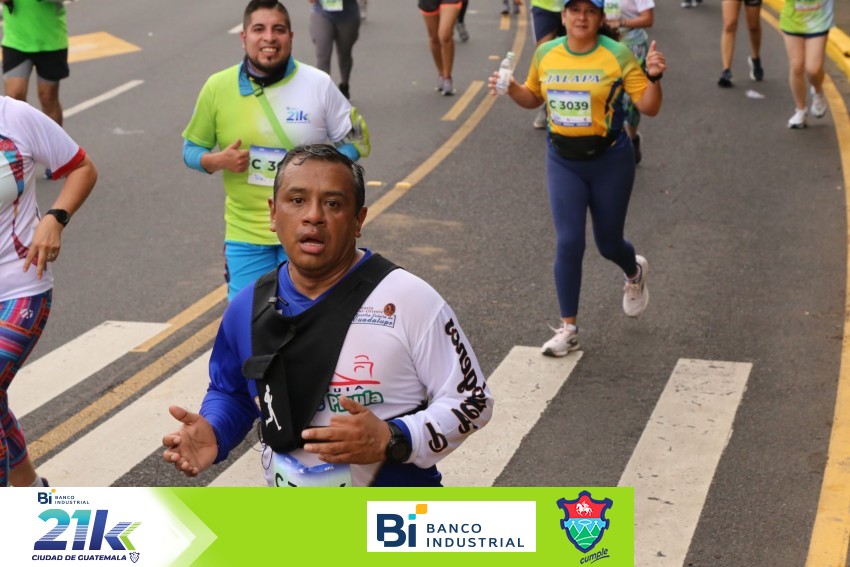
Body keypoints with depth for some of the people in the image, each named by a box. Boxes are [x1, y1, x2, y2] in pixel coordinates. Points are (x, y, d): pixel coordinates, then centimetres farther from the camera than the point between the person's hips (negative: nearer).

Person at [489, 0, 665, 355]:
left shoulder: (617, 55, -11)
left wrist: (653, 78, -27)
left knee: (608, 243, 12)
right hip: (563, 161, 2)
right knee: (568, 243, -7)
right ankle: (568, 329, 4)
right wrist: (510, 89, -3)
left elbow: (649, 107, -10)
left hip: (609, 160, -2)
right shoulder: (545, 54, -1)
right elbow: (533, 98, 16)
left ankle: (635, 273, 50)